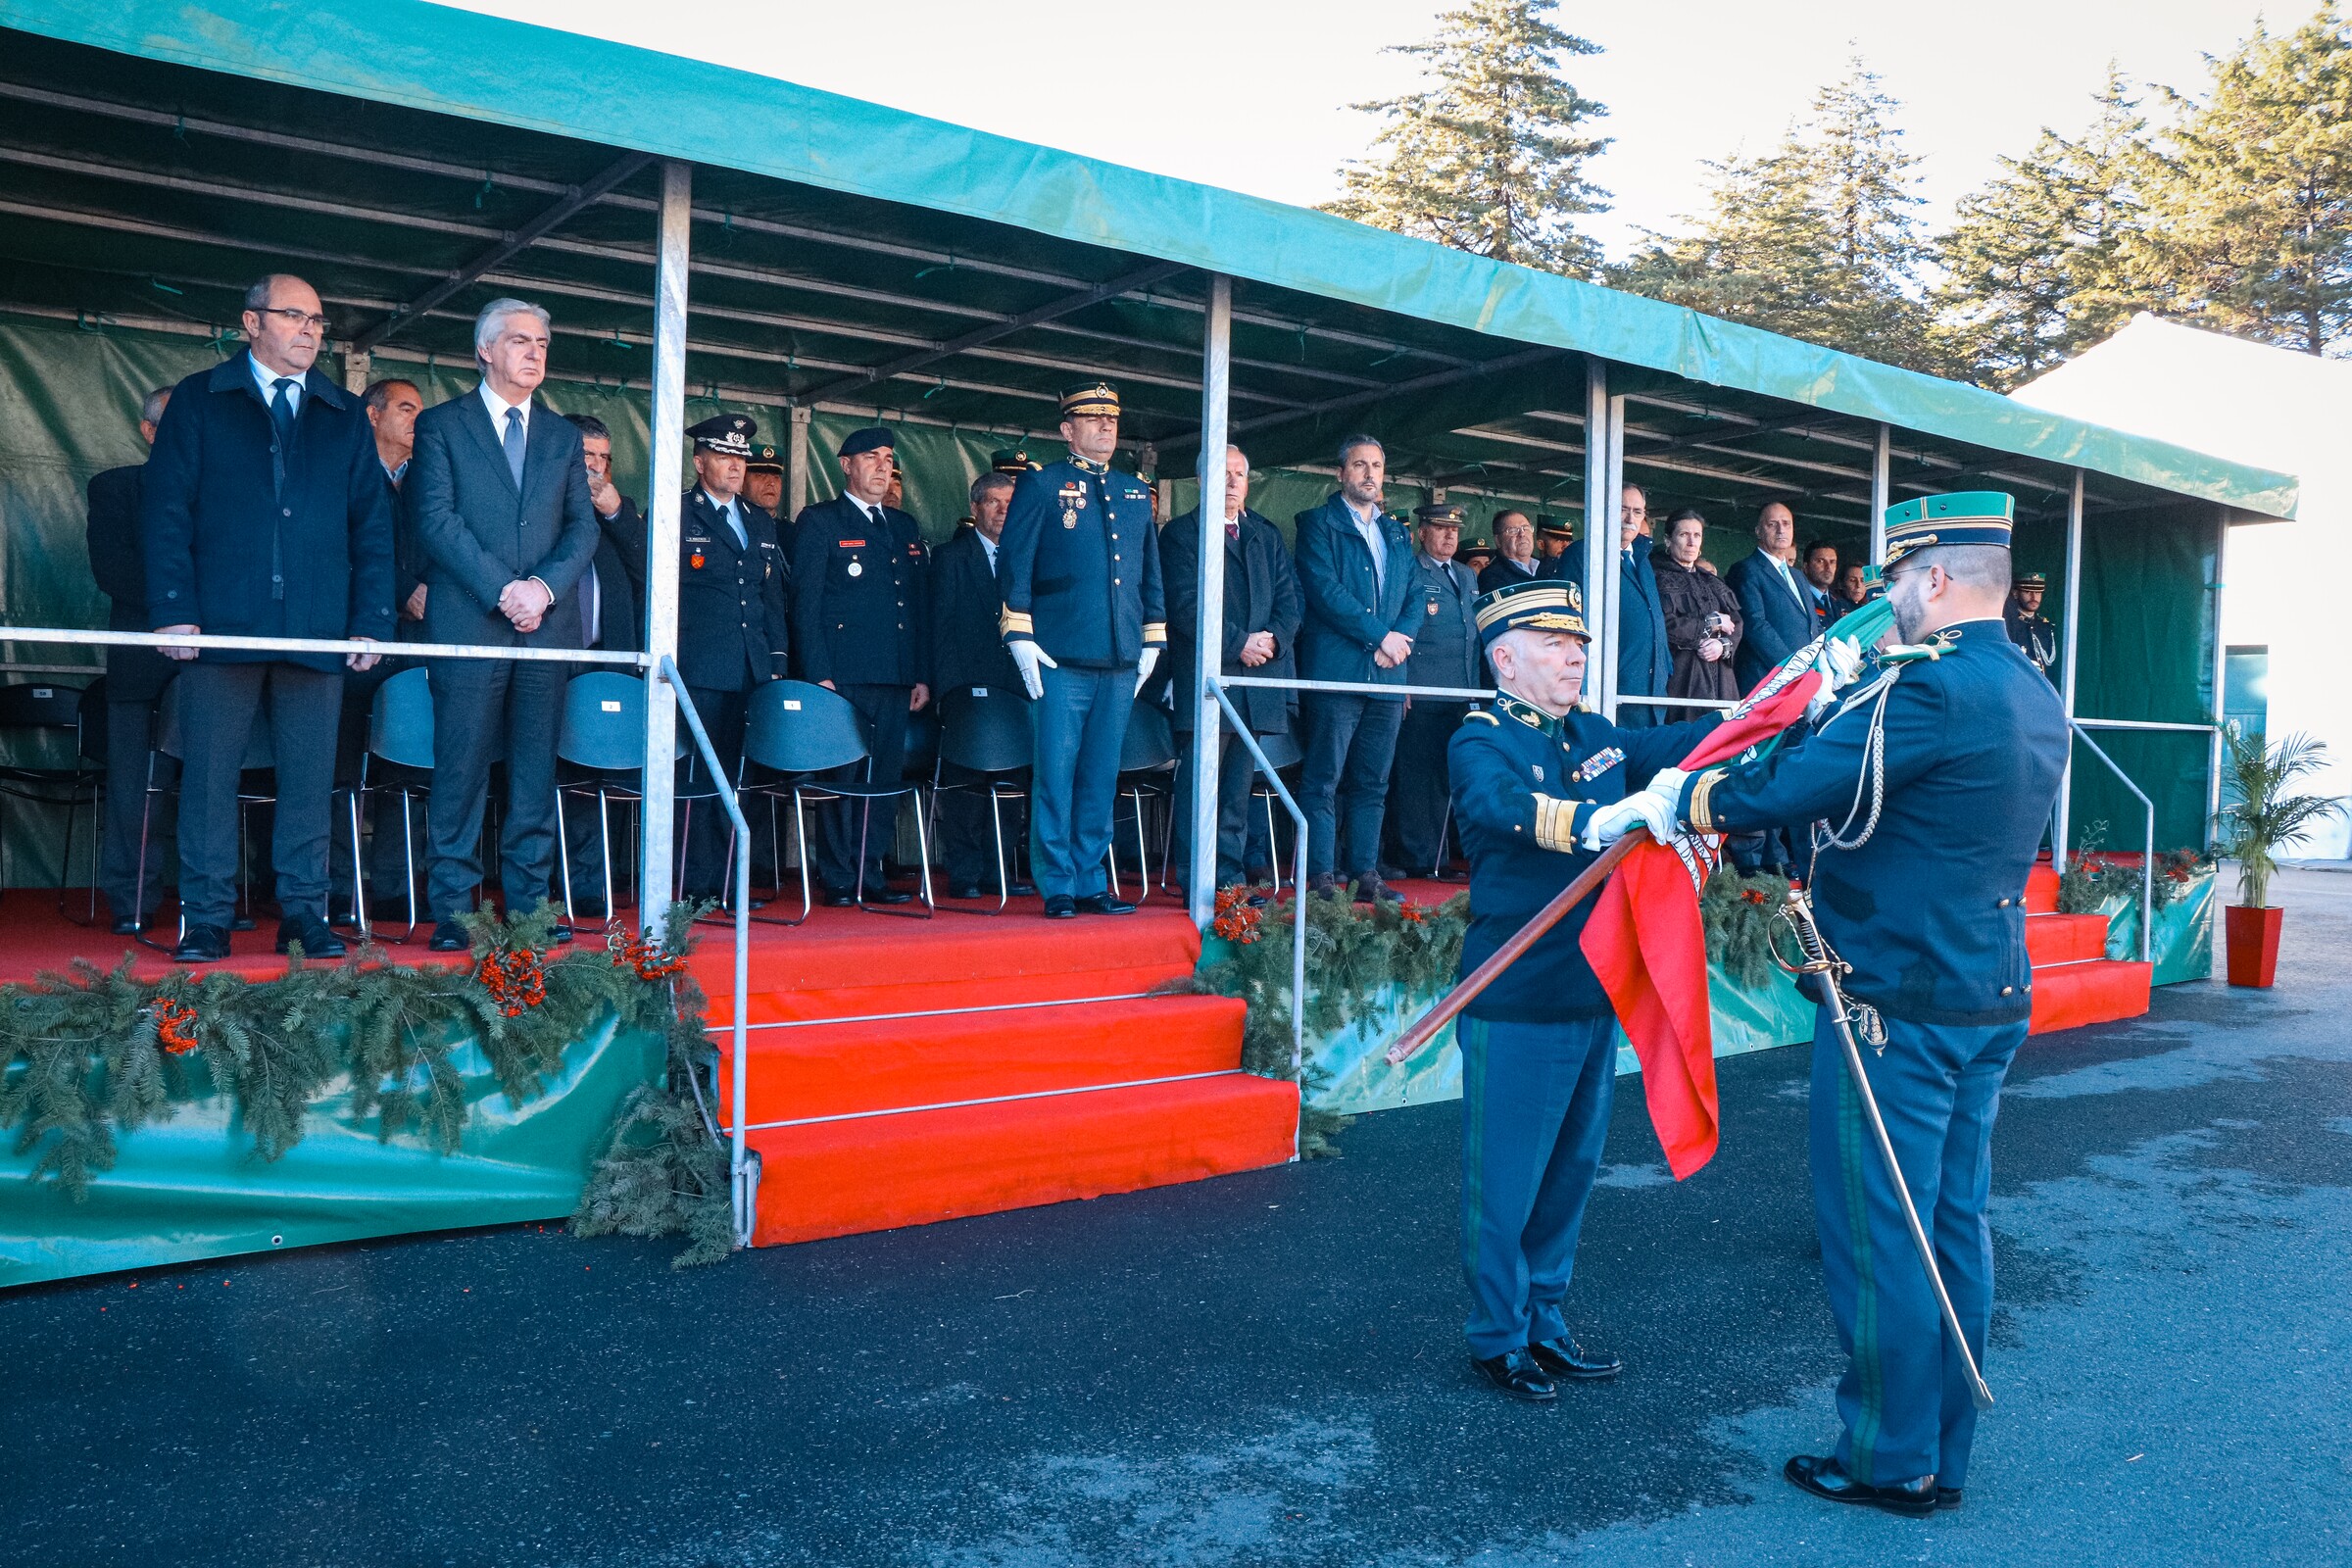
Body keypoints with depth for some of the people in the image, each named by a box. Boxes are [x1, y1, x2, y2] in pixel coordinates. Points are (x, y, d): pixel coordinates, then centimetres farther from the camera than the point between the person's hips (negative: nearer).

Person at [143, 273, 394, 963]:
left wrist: (372, 621, 2)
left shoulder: (345, 415, 16)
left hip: (319, 630, 2)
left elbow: (373, 523, 12)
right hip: (223, 622, -1)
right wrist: (175, 610, -8)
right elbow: (166, 508, 3)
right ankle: (207, 918, 8)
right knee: (209, 772, 0)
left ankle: (304, 911, 11)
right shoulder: (199, 400, 10)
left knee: (310, 777, 3)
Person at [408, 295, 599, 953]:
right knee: (462, 768, -2)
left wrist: (546, 587, -8)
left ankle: (529, 900, 8)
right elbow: (436, 517, -4)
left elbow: (583, 527, 9)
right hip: (469, 622, -3)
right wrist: (502, 590, -13)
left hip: (547, 623, 3)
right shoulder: (441, 424, 7)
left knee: (536, 769, 4)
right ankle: (452, 907, 4)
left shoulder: (563, 435, 17)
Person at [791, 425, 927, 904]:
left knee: (885, 778, 5)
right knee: (842, 778, -3)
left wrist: (922, 675, 12)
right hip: (843, 678, -5)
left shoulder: (905, 528, 20)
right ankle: (839, 879, 5)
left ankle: (871, 873, 13)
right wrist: (818, 675, -12)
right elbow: (805, 601, -3)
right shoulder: (818, 521, 3)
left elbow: (921, 606, 19)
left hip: (895, 680, 5)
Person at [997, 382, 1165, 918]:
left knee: (1101, 776, 7)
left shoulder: (1137, 492, 18)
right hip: (1062, 659, -4)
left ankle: (1090, 882, 15)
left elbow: (1151, 570, 21)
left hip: (1121, 661, 4)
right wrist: (1020, 637, -7)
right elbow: (1015, 564, 0)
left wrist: (1152, 638, 15)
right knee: (1056, 773, -3)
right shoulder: (1041, 485, 4)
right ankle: (1058, 888, 5)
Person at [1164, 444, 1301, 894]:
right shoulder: (1181, 533, 3)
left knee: (1240, 784, 7)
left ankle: (1231, 876, 12)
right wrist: (1238, 643, -13)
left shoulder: (1268, 536, 20)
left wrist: (1274, 638, -7)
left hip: (1259, 676, 5)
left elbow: (1291, 600, 13)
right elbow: (1185, 605, -7)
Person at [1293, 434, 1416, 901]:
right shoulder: (1318, 524, 3)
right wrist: (1381, 635, -12)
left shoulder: (1397, 534, 21)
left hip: (1388, 673, 6)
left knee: (1372, 784, 7)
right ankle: (1321, 877, -2)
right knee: (1323, 780, -5)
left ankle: (1365, 873, 12)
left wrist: (1401, 639, -4)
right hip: (1336, 670, -5)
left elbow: (1414, 597, 16)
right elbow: (1325, 590, -10)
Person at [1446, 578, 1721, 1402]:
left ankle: (1545, 1321, 33)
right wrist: (1594, 821, -49)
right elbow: (1502, 805, -32)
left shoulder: (1594, 736, 11)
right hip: (1517, 1004, -7)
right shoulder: (1480, 742, -11)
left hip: (1595, 995, 8)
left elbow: (1684, 743, 12)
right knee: (1506, 1180, 3)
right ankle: (1497, 1338, 20)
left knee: (1572, 1169, 17)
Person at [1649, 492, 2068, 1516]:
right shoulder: (2036, 700, 11)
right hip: (1993, 1000, 9)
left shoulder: (1930, 690, -19)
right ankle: (1943, 1457, 25)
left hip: (1899, 1006, -9)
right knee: (1954, 1224, 15)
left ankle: (1889, 1462, 14)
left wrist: (1684, 798, -5)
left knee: (1876, 1233, 2)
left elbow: (1790, 785, -22)